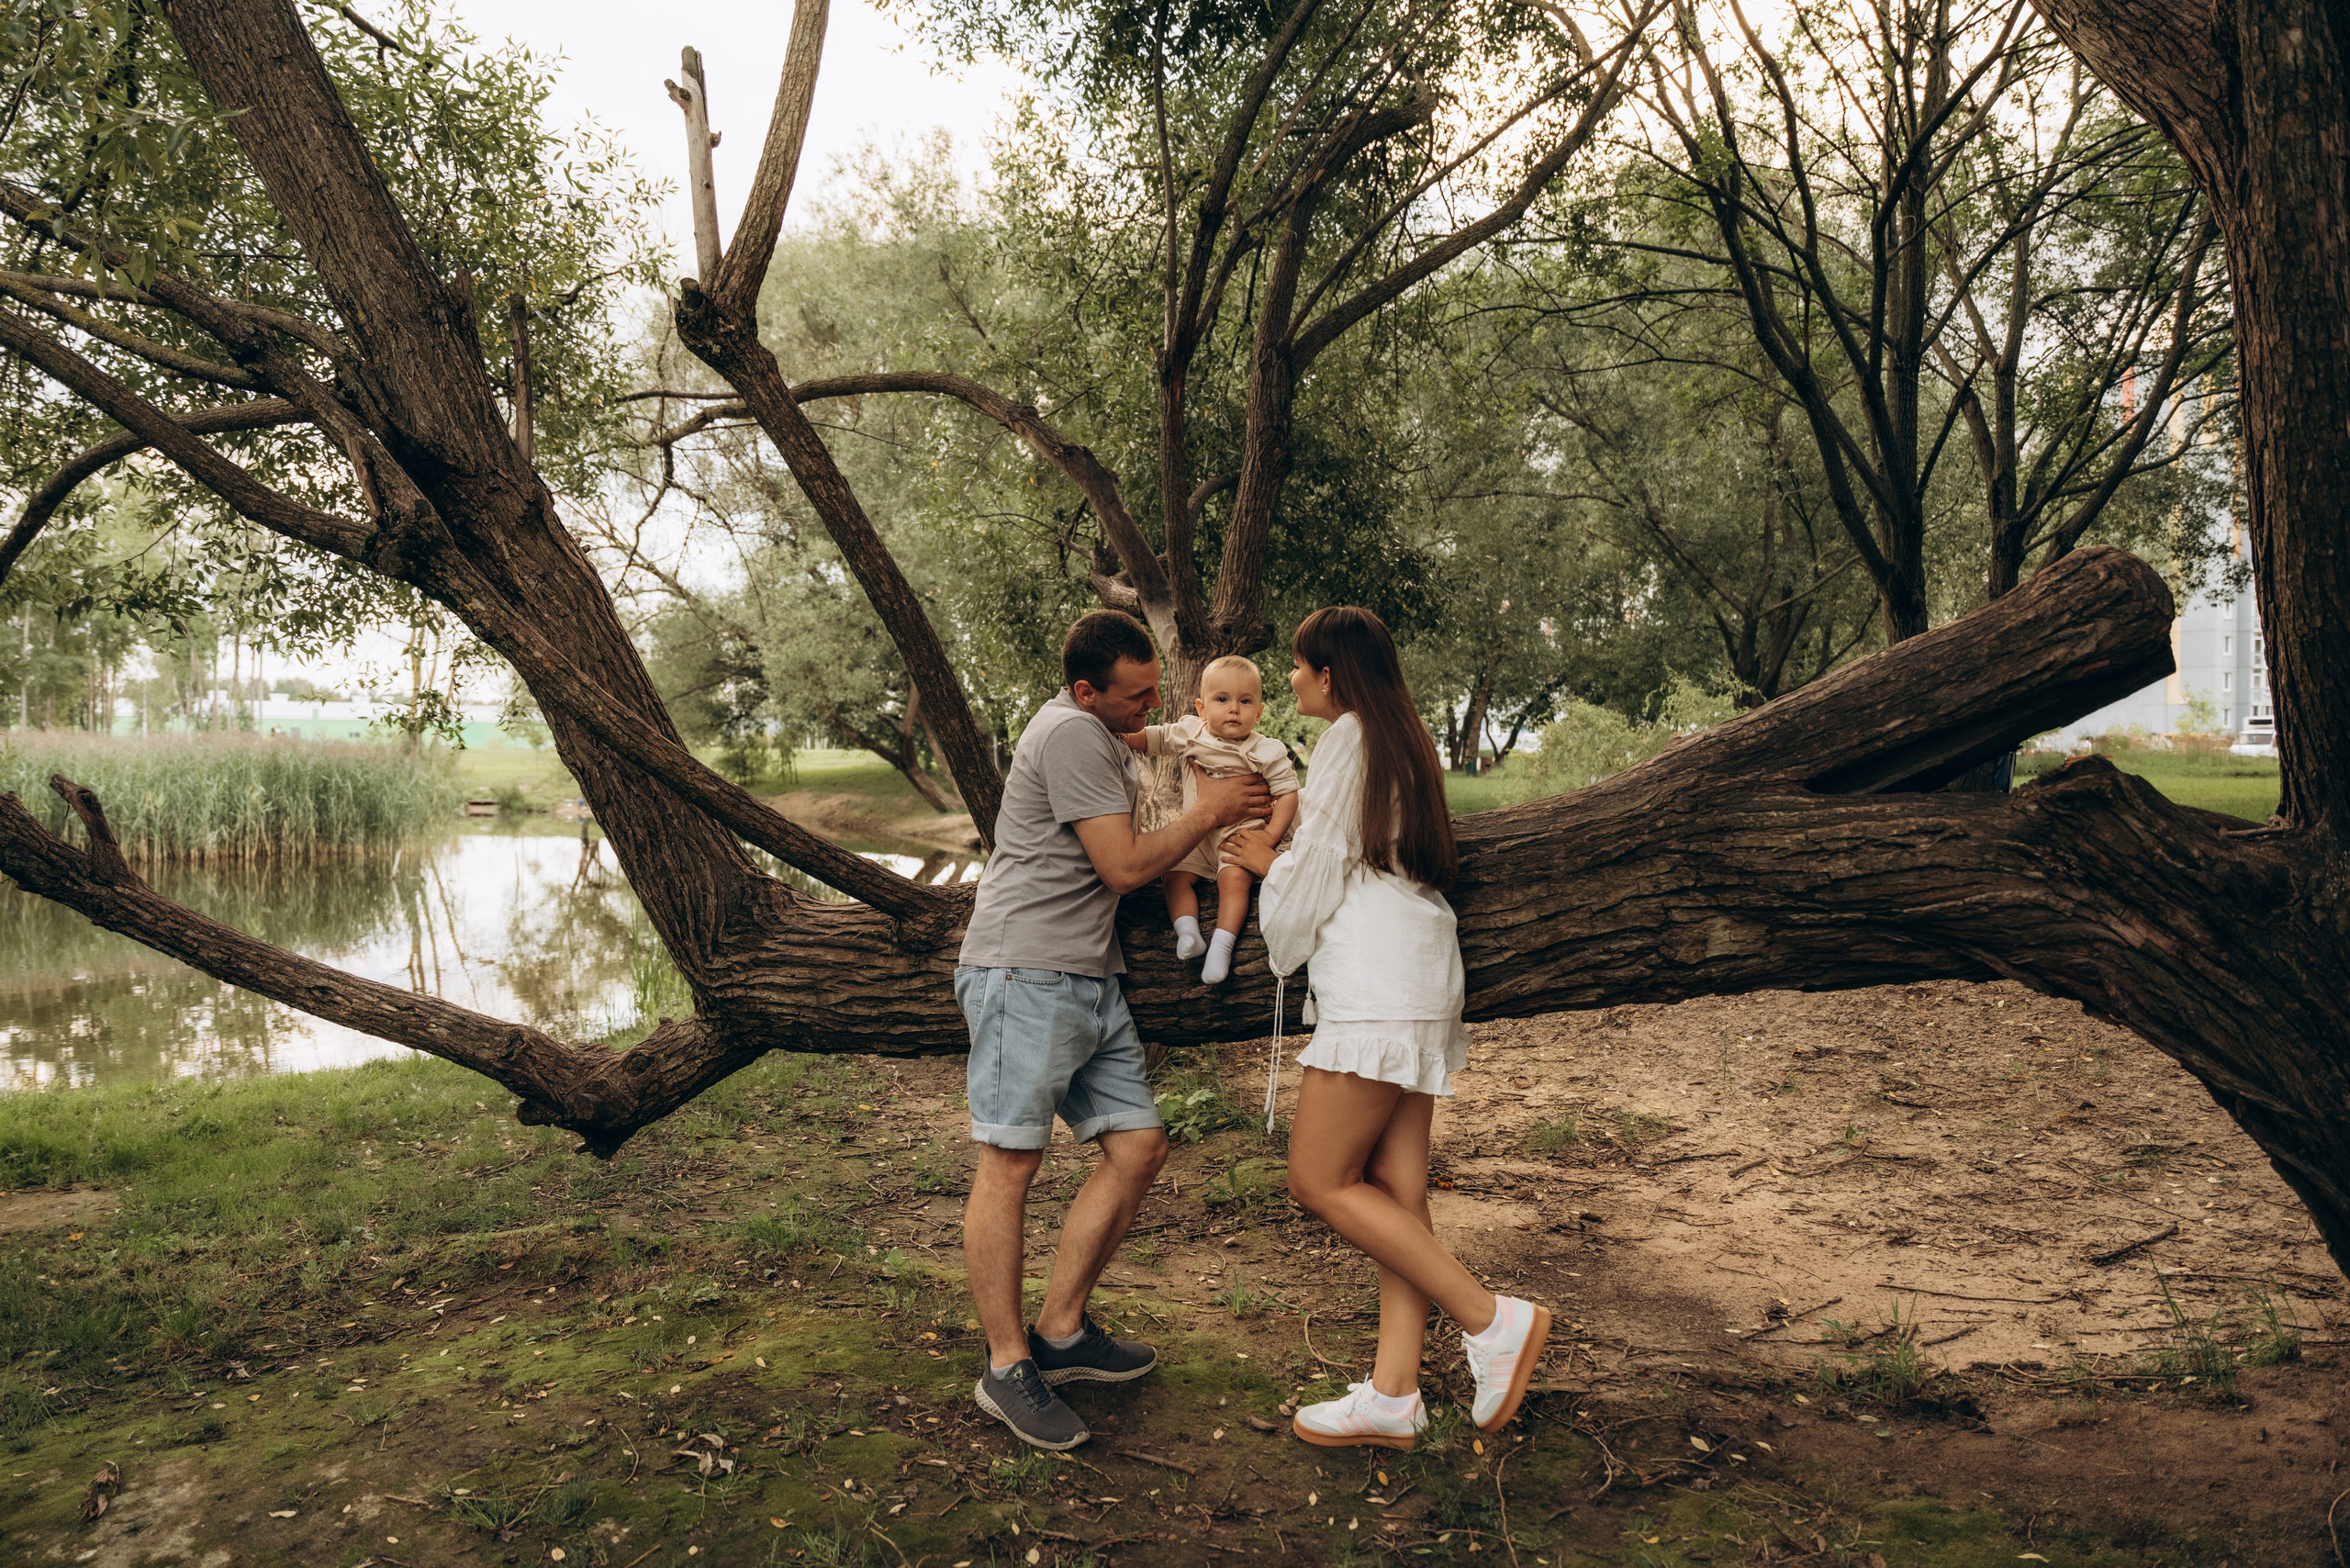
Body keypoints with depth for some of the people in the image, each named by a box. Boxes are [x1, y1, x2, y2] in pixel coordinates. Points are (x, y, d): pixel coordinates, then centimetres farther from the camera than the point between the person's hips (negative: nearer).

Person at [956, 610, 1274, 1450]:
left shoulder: (1100, 736, 20)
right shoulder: (1071, 734, -12)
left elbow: (1137, 855, 31)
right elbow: (1124, 866, -14)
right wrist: (1208, 812, -1)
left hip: (1092, 984, 10)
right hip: (1025, 976, -10)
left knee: (1139, 1145, 6)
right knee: (1011, 1161, -6)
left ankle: (1060, 1332, 16)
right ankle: (1008, 1368, 1)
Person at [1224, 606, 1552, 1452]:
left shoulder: (1348, 739, -8)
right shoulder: (1403, 741, 21)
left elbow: (1320, 869, -7)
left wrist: (1270, 865, 12)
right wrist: (1277, 858, 30)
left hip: (1376, 985, -10)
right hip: (1418, 979, 10)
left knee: (1320, 1180, -5)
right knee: (1395, 1189, 7)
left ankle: (1493, 1319, -4)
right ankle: (1393, 1396, 9)